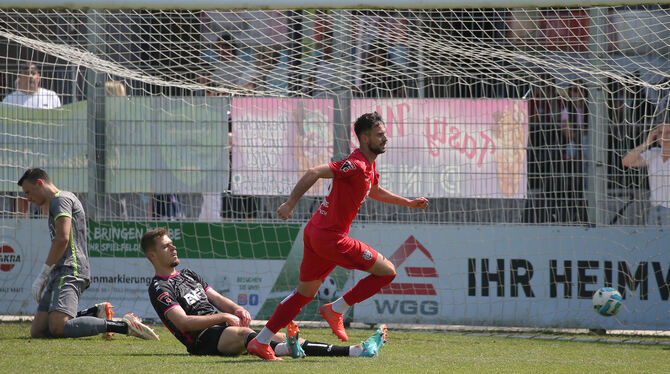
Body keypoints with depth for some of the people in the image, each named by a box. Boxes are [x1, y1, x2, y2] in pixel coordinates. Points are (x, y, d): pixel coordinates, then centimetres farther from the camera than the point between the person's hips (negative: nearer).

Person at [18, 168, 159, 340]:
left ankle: (125, 325, -23)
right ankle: (95, 313, 5)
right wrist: (46, 280, 25)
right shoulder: (56, 202, 29)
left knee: (57, 327, -28)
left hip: (70, 272, -10)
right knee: (37, 331, 1)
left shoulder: (61, 199, -3)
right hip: (60, 274, 10)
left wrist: (42, 275, -13)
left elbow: (62, 239, -16)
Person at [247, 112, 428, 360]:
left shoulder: (369, 166, 14)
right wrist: (290, 204, -23)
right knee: (387, 271, -3)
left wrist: (408, 202, 35)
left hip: (316, 234, 10)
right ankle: (335, 310, 0)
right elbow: (314, 173, -23)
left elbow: (375, 191, 36)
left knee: (305, 293, 17)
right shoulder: (356, 165, -18)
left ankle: (260, 342, 17)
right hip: (331, 237, -10)